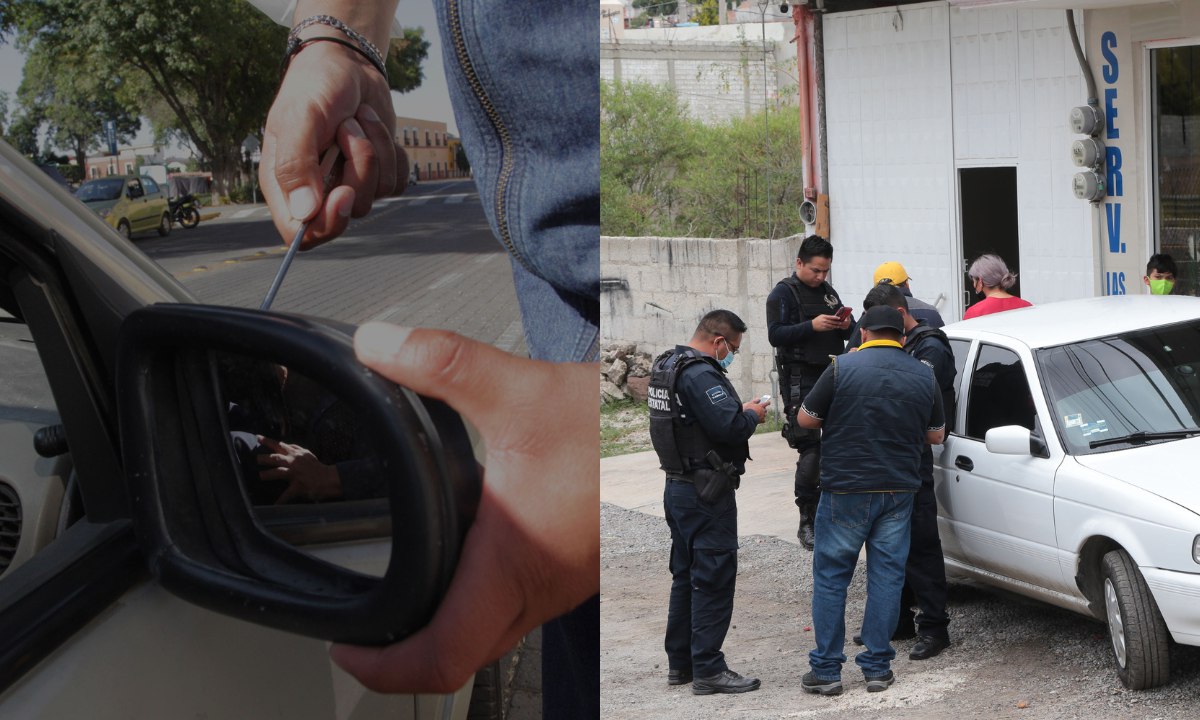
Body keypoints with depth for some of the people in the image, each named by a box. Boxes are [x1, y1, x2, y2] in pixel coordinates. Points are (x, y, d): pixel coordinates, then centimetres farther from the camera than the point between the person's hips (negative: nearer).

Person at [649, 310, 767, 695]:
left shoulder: (666, 365, 12)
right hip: (706, 493, -10)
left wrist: (740, 412, 5)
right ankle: (708, 670, 0)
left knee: (686, 575, 17)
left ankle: (679, 662, 24)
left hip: (678, 486, 10)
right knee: (714, 579, -3)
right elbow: (730, 426, -27)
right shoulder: (700, 374, -21)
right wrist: (752, 414, -7)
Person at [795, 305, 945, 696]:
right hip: (899, 491, 4)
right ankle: (878, 667, 11)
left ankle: (826, 669, 6)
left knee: (830, 577, 5)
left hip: (846, 489, -3)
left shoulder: (843, 367, -10)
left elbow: (806, 419, -3)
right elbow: (935, 435, 13)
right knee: (887, 577, 9)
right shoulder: (923, 375, 4)